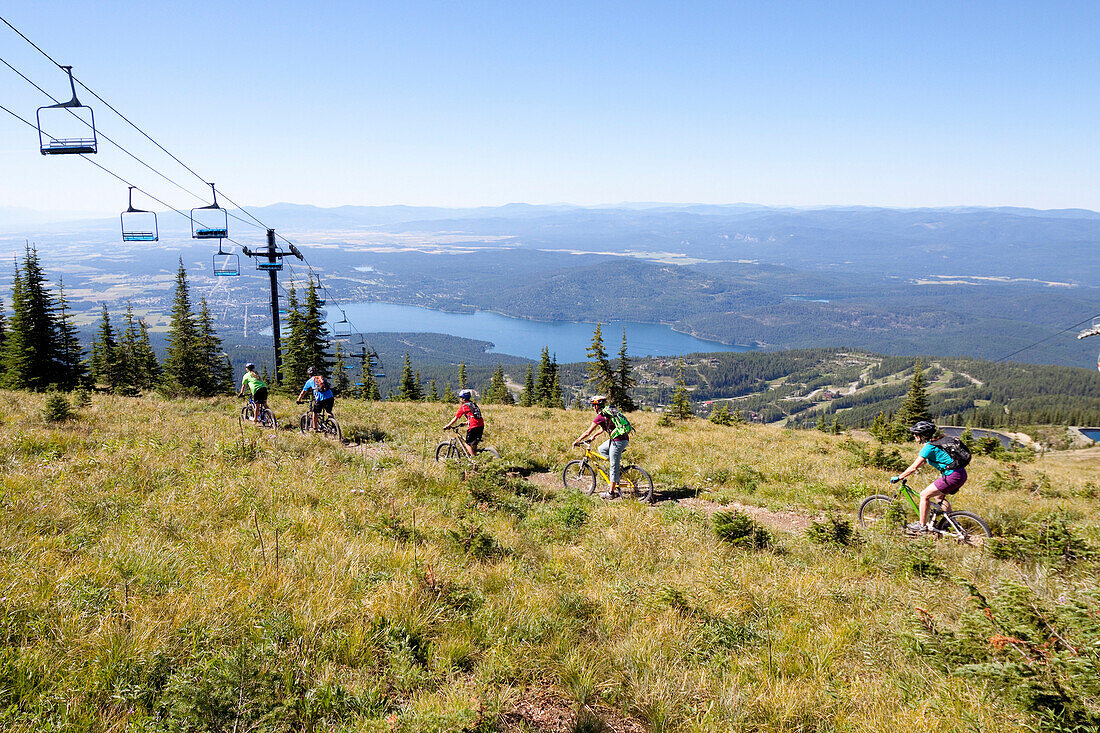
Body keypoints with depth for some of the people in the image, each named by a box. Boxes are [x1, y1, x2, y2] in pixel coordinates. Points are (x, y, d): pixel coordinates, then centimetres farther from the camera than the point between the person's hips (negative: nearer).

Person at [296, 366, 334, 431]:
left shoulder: (309, 381, 17)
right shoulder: (322, 377, 27)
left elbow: (303, 392, 25)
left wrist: (299, 400, 40)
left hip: (320, 399, -3)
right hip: (330, 397, 3)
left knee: (315, 413, 18)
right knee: (329, 412, 24)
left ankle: (315, 429, 20)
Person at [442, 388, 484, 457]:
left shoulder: (463, 406, 0)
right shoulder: (473, 404, 21)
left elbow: (455, 418, 2)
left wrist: (447, 426, 10)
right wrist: (465, 423, 38)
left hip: (473, 426, -7)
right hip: (481, 426, 7)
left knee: (467, 443, 4)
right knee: (474, 444, 17)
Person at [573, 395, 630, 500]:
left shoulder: (600, 417, -10)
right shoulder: (608, 412, 16)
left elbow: (587, 433, -6)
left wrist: (577, 441, 6)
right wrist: (593, 436, 38)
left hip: (618, 441, -9)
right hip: (624, 438, 9)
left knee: (614, 467, -2)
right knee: (601, 449, 23)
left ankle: (611, 492, 4)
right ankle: (618, 466, 17)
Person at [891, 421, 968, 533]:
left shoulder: (929, 447, -13)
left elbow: (914, 467, -13)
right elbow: (923, 462, 29)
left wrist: (898, 478, -4)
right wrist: (904, 473, 29)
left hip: (953, 476, -10)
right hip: (961, 474, 10)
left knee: (924, 495, -1)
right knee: (938, 496, 26)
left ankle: (922, 525, 6)